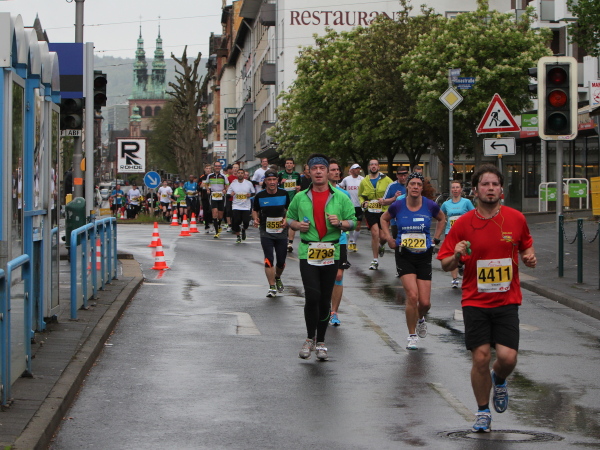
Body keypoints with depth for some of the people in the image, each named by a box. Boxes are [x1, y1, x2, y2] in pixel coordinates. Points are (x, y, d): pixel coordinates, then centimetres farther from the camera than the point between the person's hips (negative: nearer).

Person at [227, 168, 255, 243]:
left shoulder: (249, 183, 4)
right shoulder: (233, 183, 4)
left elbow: (253, 192, 14)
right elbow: (228, 194, 9)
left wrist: (250, 194, -9)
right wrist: (231, 194, -14)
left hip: (246, 207, 0)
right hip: (236, 206, 0)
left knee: (246, 222, -9)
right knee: (235, 222, -10)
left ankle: (243, 229, 28)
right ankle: (238, 236, 12)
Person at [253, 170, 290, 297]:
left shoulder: (284, 194, -1)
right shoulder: (259, 196, -4)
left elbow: (289, 210, 11)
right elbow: (255, 211, 10)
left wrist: (286, 220, -7)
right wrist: (255, 219, -10)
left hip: (281, 231, 2)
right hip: (266, 232, -2)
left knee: (281, 261, 7)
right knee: (269, 259, -13)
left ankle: (277, 278, 38)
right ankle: (272, 287, -9)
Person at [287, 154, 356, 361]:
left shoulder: (341, 197, 5)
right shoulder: (300, 198, 7)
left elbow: (353, 222, 6)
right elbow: (290, 218, 18)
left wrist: (340, 223, -14)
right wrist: (297, 225, -4)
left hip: (331, 254, 1)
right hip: (308, 253, -1)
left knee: (325, 299, 6)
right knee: (312, 296, -12)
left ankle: (321, 342, 19)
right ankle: (310, 338, 7)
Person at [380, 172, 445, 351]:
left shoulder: (430, 206, -4)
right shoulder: (398, 206, -5)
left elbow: (442, 219, 18)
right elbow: (384, 219, 16)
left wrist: (435, 238, 9)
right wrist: (389, 238, 5)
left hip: (424, 256, 1)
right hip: (404, 256, -1)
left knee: (425, 302, -2)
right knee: (412, 295, -16)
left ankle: (420, 318, 37)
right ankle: (412, 336, 2)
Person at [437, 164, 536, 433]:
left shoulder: (516, 219, -1)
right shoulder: (463, 224, -4)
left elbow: (525, 247, 17)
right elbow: (445, 265, 1)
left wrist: (529, 258, -6)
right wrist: (456, 256, -21)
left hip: (507, 301, 1)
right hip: (475, 302, -1)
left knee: (507, 357, -10)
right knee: (481, 358, -4)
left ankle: (499, 380, 27)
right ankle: (483, 412, 18)